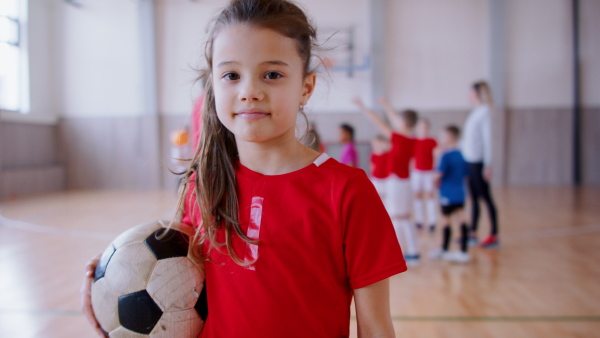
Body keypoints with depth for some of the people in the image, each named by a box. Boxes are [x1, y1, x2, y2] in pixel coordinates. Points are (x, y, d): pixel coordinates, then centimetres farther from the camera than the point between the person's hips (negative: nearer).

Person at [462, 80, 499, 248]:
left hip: (478, 161, -8)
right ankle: (473, 234, 19)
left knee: (485, 197, -3)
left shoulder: (484, 111, -10)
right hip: (469, 160, 8)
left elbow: (487, 138, -13)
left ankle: (494, 236, 3)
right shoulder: (475, 111, 13)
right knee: (474, 198, 12)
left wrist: (488, 165, -15)